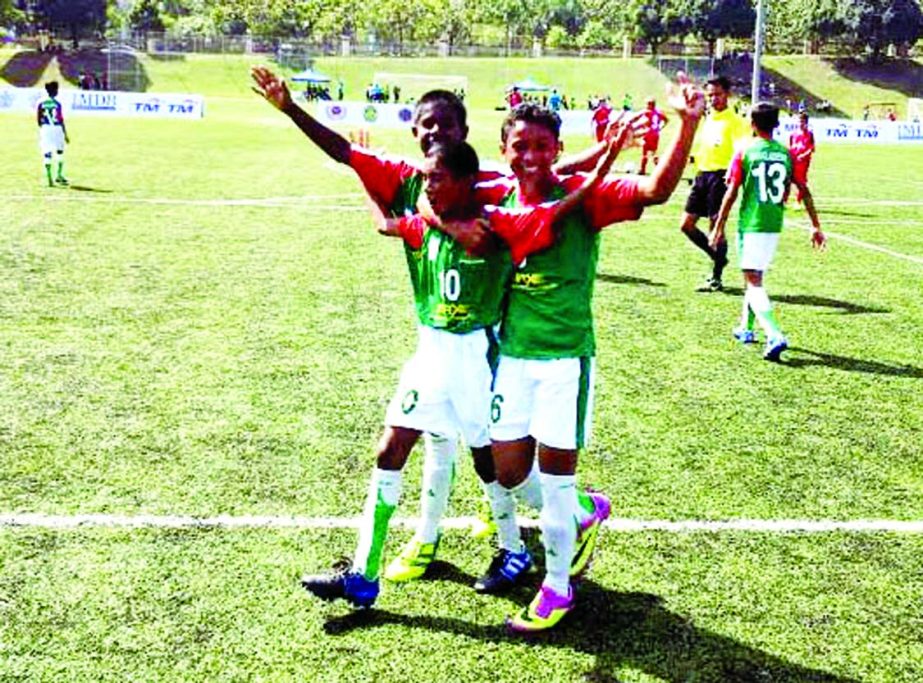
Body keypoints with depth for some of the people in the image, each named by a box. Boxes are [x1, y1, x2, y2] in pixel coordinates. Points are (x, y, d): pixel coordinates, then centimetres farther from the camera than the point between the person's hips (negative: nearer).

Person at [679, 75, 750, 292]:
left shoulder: (734, 121, -8)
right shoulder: (706, 119, 14)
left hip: (720, 176, -8)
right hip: (702, 174, 8)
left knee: (715, 226, -4)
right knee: (686, 224, 7)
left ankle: (716, 278, 7)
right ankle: (718, 257, 25)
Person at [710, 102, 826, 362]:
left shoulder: (745, 153, -6)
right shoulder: (786, 154, 5)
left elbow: (731, 193, -8)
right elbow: (804, 191, 5)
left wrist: (719, 226, 0)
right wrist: (816, 226, 10)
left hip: (751, 224, -5)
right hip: (775, 224, 5)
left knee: (753, 281, -7)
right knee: (754, 275, 22)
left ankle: (775, 336, -23)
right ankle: (746, 328, 34)